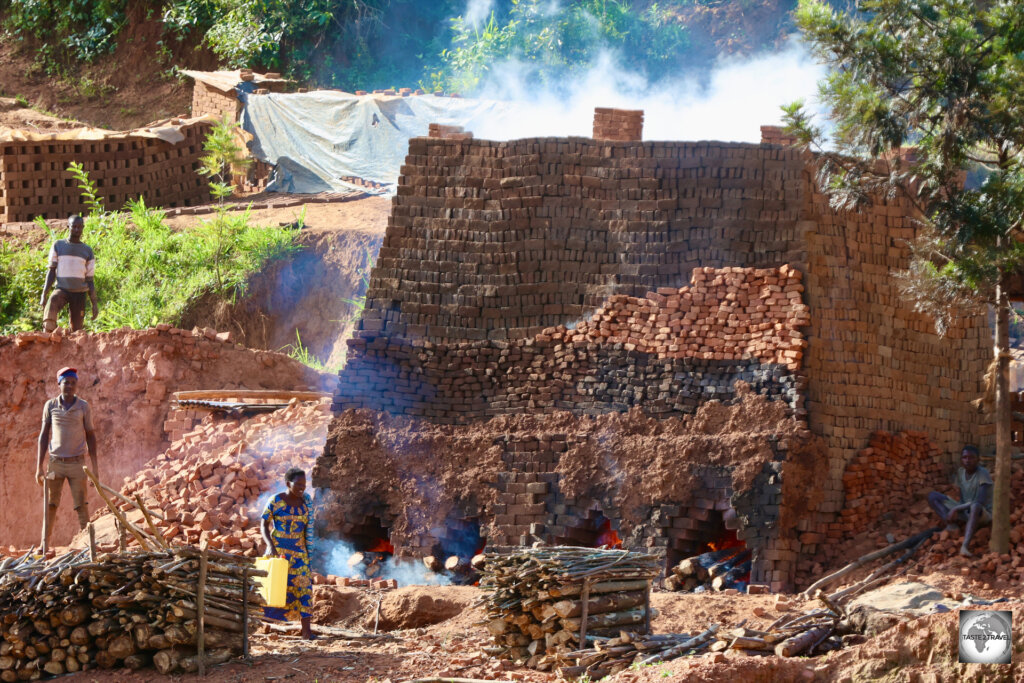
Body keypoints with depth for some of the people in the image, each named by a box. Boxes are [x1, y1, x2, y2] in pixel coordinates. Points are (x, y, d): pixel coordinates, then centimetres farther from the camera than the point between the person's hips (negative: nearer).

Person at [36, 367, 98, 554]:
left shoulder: (83, 407, 1)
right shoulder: (50, 406, 3)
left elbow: (90, 436, 5)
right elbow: (44, 435, 6)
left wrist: (94, 466, 0)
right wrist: (39, 467, 2)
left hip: (77, 463, -1)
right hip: (55, 462, 1)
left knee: (81, 505, -4)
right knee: (50, 505, 2)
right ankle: (44, 545, 3)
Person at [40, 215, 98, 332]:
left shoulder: (87, 251, 11)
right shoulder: (58, 246, 8)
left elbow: (89, 280, 12)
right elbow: (51, 271, 6)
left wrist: (94, 303, 6)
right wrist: (44, 294, -4)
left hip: (79, 293, 2)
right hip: (62, 289, -2)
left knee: (76, 329, -4)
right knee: (53, 300, -35)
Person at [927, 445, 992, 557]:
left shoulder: (983, 474, -17)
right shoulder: (960, 473, 3)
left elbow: (981, 501, -27)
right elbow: (962, 499, 5)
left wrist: (955, 509, -28)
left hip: (984, 514, -7)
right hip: (965, 512, 7)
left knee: (976, 506, -44)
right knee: (932, 496, -3)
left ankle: (965, 546, -58)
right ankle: (951, 525, -24)